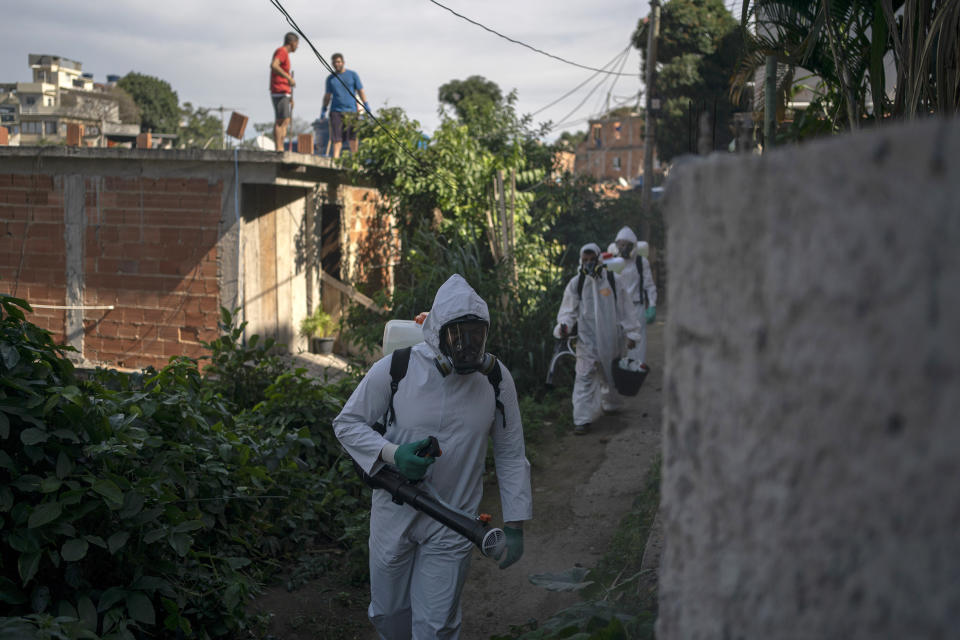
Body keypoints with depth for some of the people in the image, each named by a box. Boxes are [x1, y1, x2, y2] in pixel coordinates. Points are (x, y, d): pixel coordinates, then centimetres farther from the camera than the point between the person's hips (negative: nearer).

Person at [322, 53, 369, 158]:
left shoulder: (352, 75, 10)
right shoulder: (330, 78, 16)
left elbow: (360, 91, 8)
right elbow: (328, 95, 22)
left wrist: (366, 105, -2)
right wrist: (324, 109, 15)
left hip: (351, 110, -2)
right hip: (336, 110, 2)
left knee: (352, 136, -9)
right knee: (337, 136, -6)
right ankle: (336, 157, -6)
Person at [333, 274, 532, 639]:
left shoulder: (496, 378, -9)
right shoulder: (394, 369, -14)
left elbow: (510, 455, -1)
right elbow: (347, 423, -4)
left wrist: (515, 525, -2)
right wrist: (392, 454, -22)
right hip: (394, 516, 0)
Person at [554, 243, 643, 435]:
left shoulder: (613, 280, -1)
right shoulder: (576, 283, -2)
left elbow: (625, 309, 4)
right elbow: (569, 310, 3)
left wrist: (631, 333, 4)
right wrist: (564, 325, -17)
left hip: (610, 337, 1)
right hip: (586, 338, -1)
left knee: (610, 373, 16)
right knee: (585, 377, -9)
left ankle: (610, 404, 42)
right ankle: (582, 419, -8)